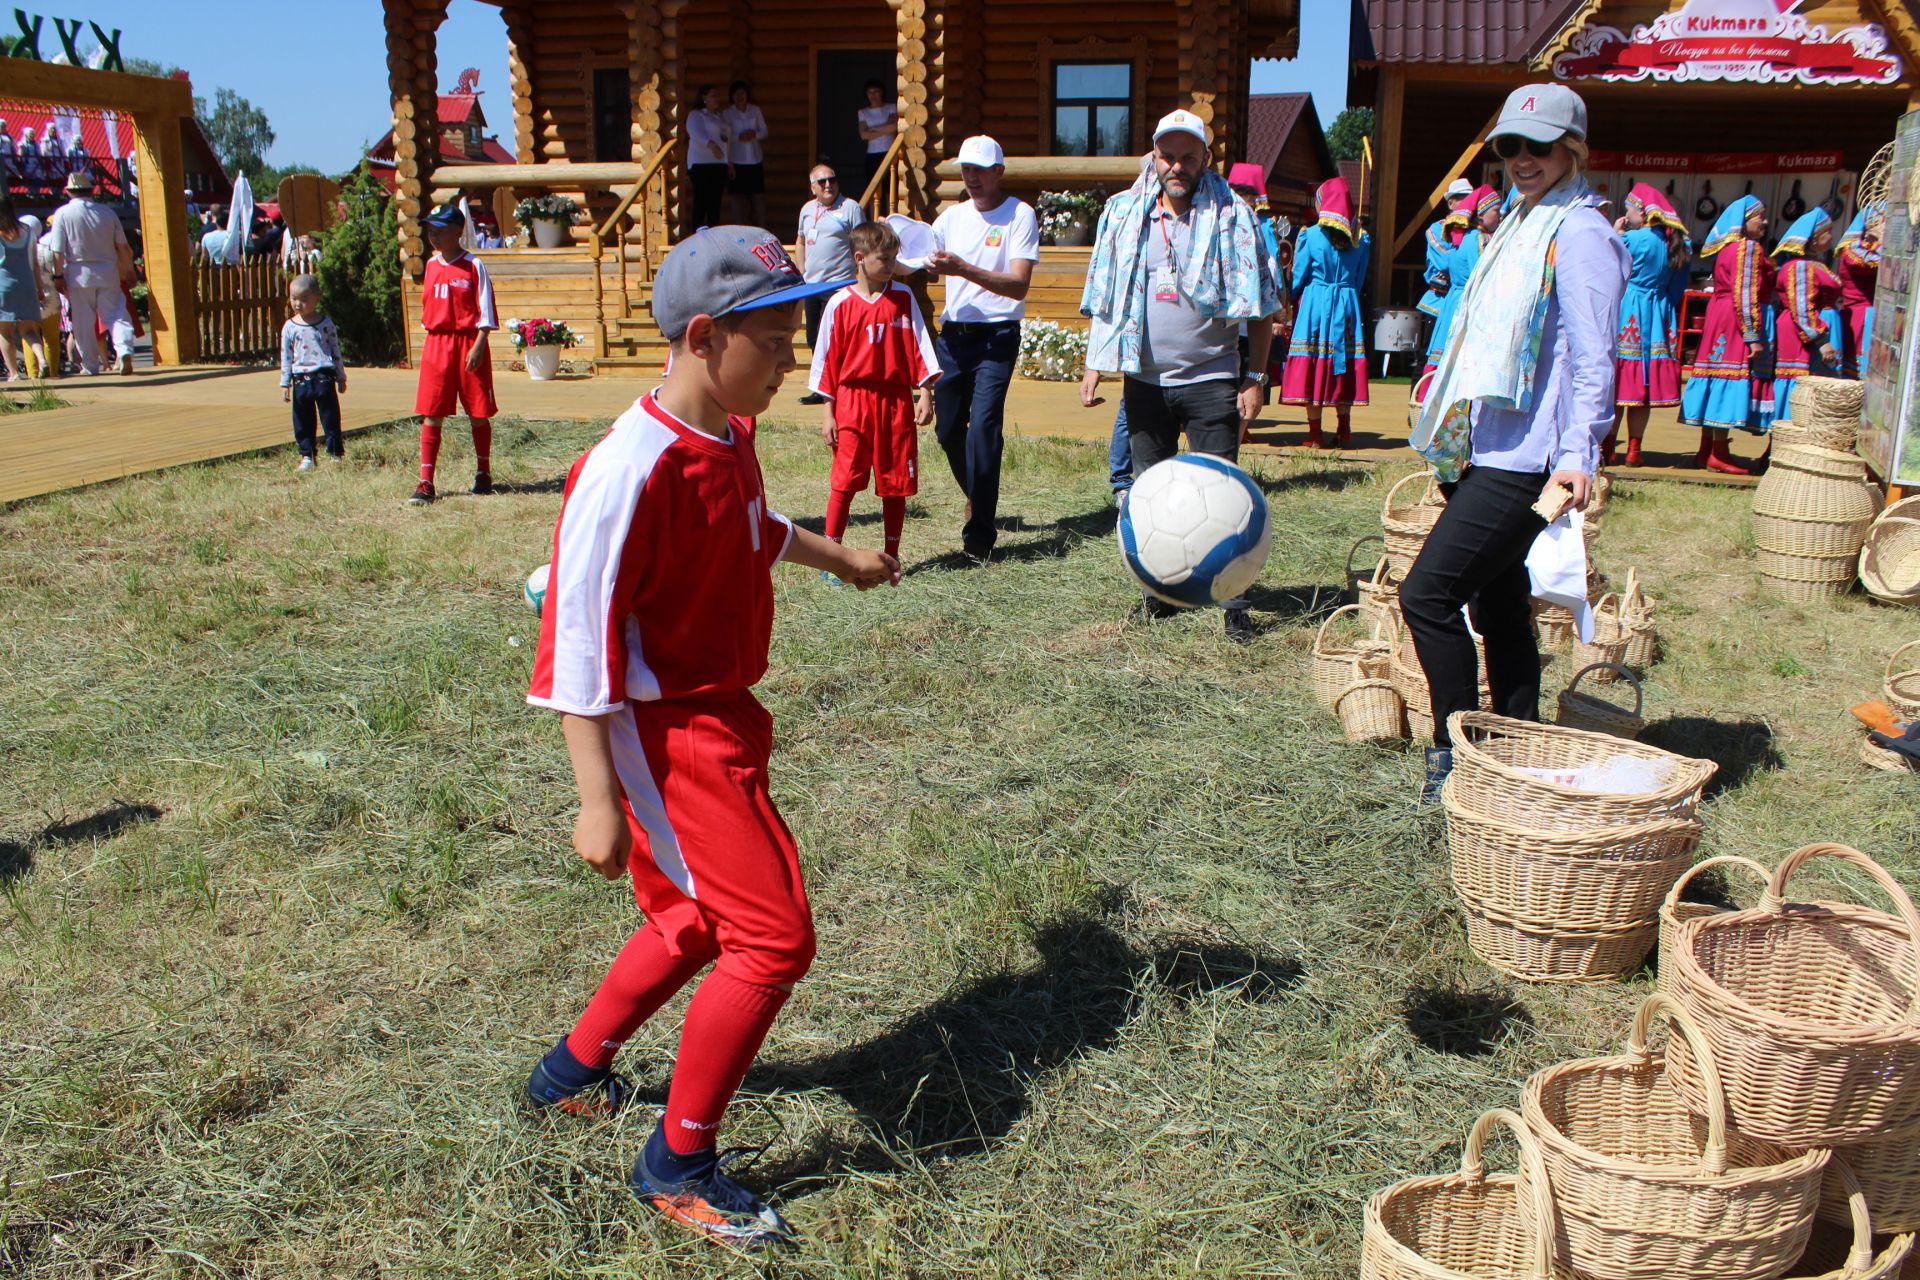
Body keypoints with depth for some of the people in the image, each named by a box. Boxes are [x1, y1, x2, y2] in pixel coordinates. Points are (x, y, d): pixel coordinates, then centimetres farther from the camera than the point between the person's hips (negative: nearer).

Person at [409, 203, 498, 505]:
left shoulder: (474, 266, -5)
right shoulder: (431, 265, 11)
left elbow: (486, 312, -8)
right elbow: (427, 308, 18)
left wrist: (478, 346, -16)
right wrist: (430, 340, 13)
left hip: (469, 344, -4)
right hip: (436, 344, 4)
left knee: (478, 414, 6)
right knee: (430, 415, -1)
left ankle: (483, 473, 23)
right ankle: (425, 483, -1)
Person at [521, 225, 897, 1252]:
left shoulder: (731, 437, 4)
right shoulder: (632, 470, -24)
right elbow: (578, 639, -23)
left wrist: (839, 558, 42)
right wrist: (599, 803, -23)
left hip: (723, 717, 10)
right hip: (664, 733, -10)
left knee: (702, 919, 22)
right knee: (773, 937, -8)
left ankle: (574, 1071, 44)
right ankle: (679, 1166, 10)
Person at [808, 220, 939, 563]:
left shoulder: (903, 297, 4)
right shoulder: (840, 303, -2)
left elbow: (919, 346, 5)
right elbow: (828, 359, 1)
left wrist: (925, 393, -1)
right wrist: (827, 411, 0)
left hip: (897, 401, 2)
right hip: (853, 400, -2)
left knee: (896, 483, 8)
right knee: (844, 481, -5)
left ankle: (892, 555, 20)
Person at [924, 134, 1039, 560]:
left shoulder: (1020, 215, -5)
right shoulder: (952, 216, 12)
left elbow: (1018, 285, -15)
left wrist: (963, 269, -25)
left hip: (996, 337, -5)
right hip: (953, 335, 6)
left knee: (982, 426, -16)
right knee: (948, 428, 9)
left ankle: (980, 532, -9)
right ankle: (977, 498, 36)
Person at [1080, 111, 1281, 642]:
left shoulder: (1232, 218, -3)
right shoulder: (1124, 214, 5)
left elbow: (1260, 307, -1)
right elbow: (1104, 298, 11)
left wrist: (1255, 376, -6)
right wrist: (1094, 363, 3)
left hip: (1211, 380, -3)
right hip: (1145, 378, 3)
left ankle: (1234, 602, 3)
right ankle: (1158, 590, 25)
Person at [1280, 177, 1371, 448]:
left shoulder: (1310, 235, -7)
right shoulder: (1361, 238, 4)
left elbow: (1299, 278, -1)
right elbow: (1359, 280, 11)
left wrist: (1294, 302, 16)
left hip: (1314, 304, -3)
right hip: (1347, 307, 4)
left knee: (1313, 363, 0)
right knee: (1344, 363, 10)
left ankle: (1315, 434, -1)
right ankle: (1344, 431, 11)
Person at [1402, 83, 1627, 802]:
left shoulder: (1580, 234, -8)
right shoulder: (1521, 226, 20)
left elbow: (1593, 358, -14)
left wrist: (1577, 455, -23)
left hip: (1523, 460, -9)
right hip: (1485, 450, 9)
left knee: (1428, 594, -13)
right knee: (1499, 608, 12)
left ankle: (1456, 755, -1)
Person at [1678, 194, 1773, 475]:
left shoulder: (1728, 247, 17)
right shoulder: (1748, 248, -11)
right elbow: (1745, 295, -18)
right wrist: (1753, 335, -20)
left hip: (1719, 317, 10)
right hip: (1737, 322, -10)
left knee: (1717, 379, 9)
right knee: (1732, 378, -8)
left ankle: (1707, 450, 12)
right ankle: (1718, 455, -8)